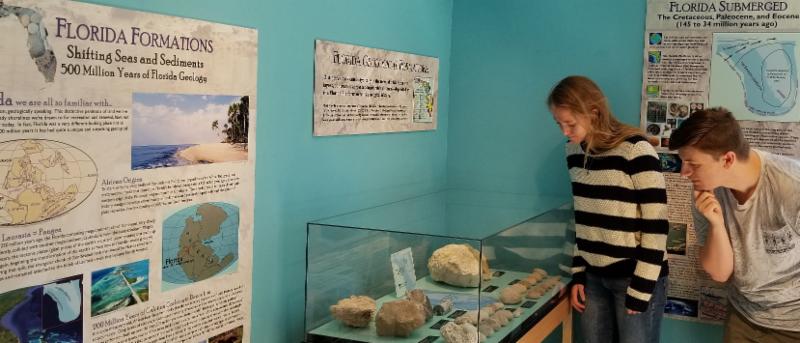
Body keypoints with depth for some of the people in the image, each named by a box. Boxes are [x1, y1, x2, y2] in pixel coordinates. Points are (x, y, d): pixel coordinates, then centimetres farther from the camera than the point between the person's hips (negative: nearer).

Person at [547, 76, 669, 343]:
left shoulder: (636, 150, -16)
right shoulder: (574, 151, 4)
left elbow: (656, 226, -16)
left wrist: (640, 291, -15)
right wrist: (578, 273, 9)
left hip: (636, 277, -6)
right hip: (594, 276, 6)